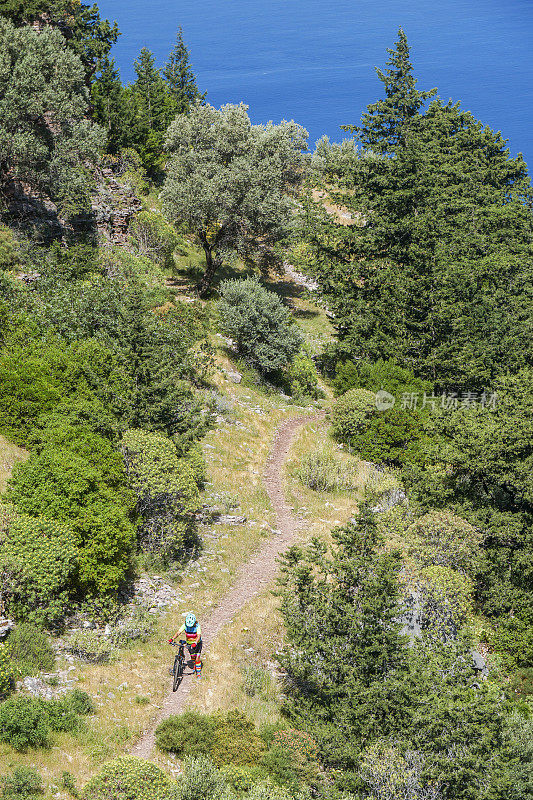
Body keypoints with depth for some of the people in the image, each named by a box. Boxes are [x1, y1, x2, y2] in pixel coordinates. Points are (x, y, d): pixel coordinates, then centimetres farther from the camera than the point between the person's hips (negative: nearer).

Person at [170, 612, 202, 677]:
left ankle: (198, 673, 4)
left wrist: (195, 643, -53)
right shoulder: (185, 625, -18)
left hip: (197, 643, -3)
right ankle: (195, 667, 45)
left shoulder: (197, 626, -26)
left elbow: (199, 636, -36)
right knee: (193, 657, 16)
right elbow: (178, 632, -24)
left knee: (197, 659, -10)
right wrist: (172, 639, -39)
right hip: (189, 643, 3)